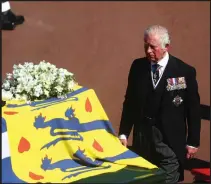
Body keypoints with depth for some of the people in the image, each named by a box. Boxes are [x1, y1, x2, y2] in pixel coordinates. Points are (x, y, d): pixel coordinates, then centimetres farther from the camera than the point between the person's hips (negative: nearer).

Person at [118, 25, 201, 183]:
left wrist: (193, 142, 0)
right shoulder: (138, 66, 0)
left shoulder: (185, 71, -9)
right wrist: (124, 133, 5)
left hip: (170, 140, -3)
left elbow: (193, 109, -3)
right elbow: (129, 102, 7)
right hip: (142, 136, 3)